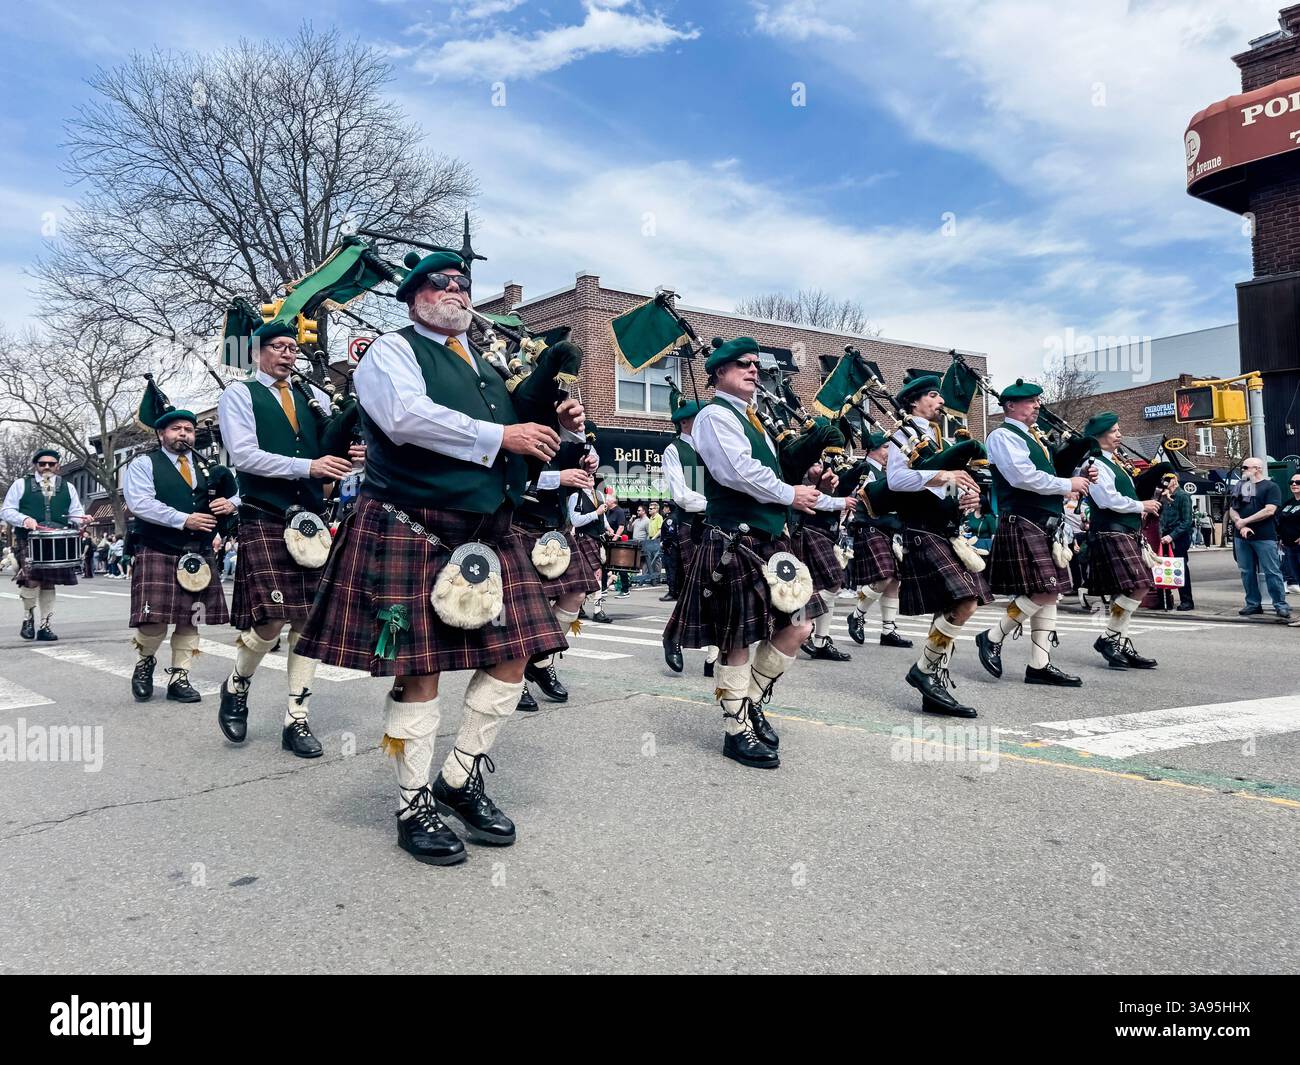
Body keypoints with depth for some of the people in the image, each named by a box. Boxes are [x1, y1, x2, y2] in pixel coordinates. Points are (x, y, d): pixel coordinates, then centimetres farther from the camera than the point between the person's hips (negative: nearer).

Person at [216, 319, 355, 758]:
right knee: (270, 620, -13)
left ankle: (297, 721, 12)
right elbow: (243, 455, -9)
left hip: (311, 520, 4)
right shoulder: (238, 395, 4)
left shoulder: (313, 396, 16)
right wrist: (308, 466, -18)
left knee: (308, 621, 3)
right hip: (263, 520, -4)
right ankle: (236, 685, 18)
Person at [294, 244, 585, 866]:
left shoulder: (488, 366, 23)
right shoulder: (392, 350, 1)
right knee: (419, 669, -3)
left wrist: (561, 428, 6)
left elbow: (524, 438, 28)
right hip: (413, 531, -7)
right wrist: (499, 436, -18)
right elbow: (407, 416, -19)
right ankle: (414, 808, 14)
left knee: (512, 656, 4)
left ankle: (459, 781, 22)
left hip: (490, 533, 7)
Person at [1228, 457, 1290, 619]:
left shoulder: (1270, 487, -1)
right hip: (1242, 537, 6)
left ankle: (1280, 605, 1)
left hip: (1264, 537, -6)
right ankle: (1253, 604, 15)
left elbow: (1269, 510, -13)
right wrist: (1240, 525, -8)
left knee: (1272, 572, -4)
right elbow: (1232, 510, 11)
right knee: (1247, 572, 8)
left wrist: (1244, 521, -12)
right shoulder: (1240, 487, 16)